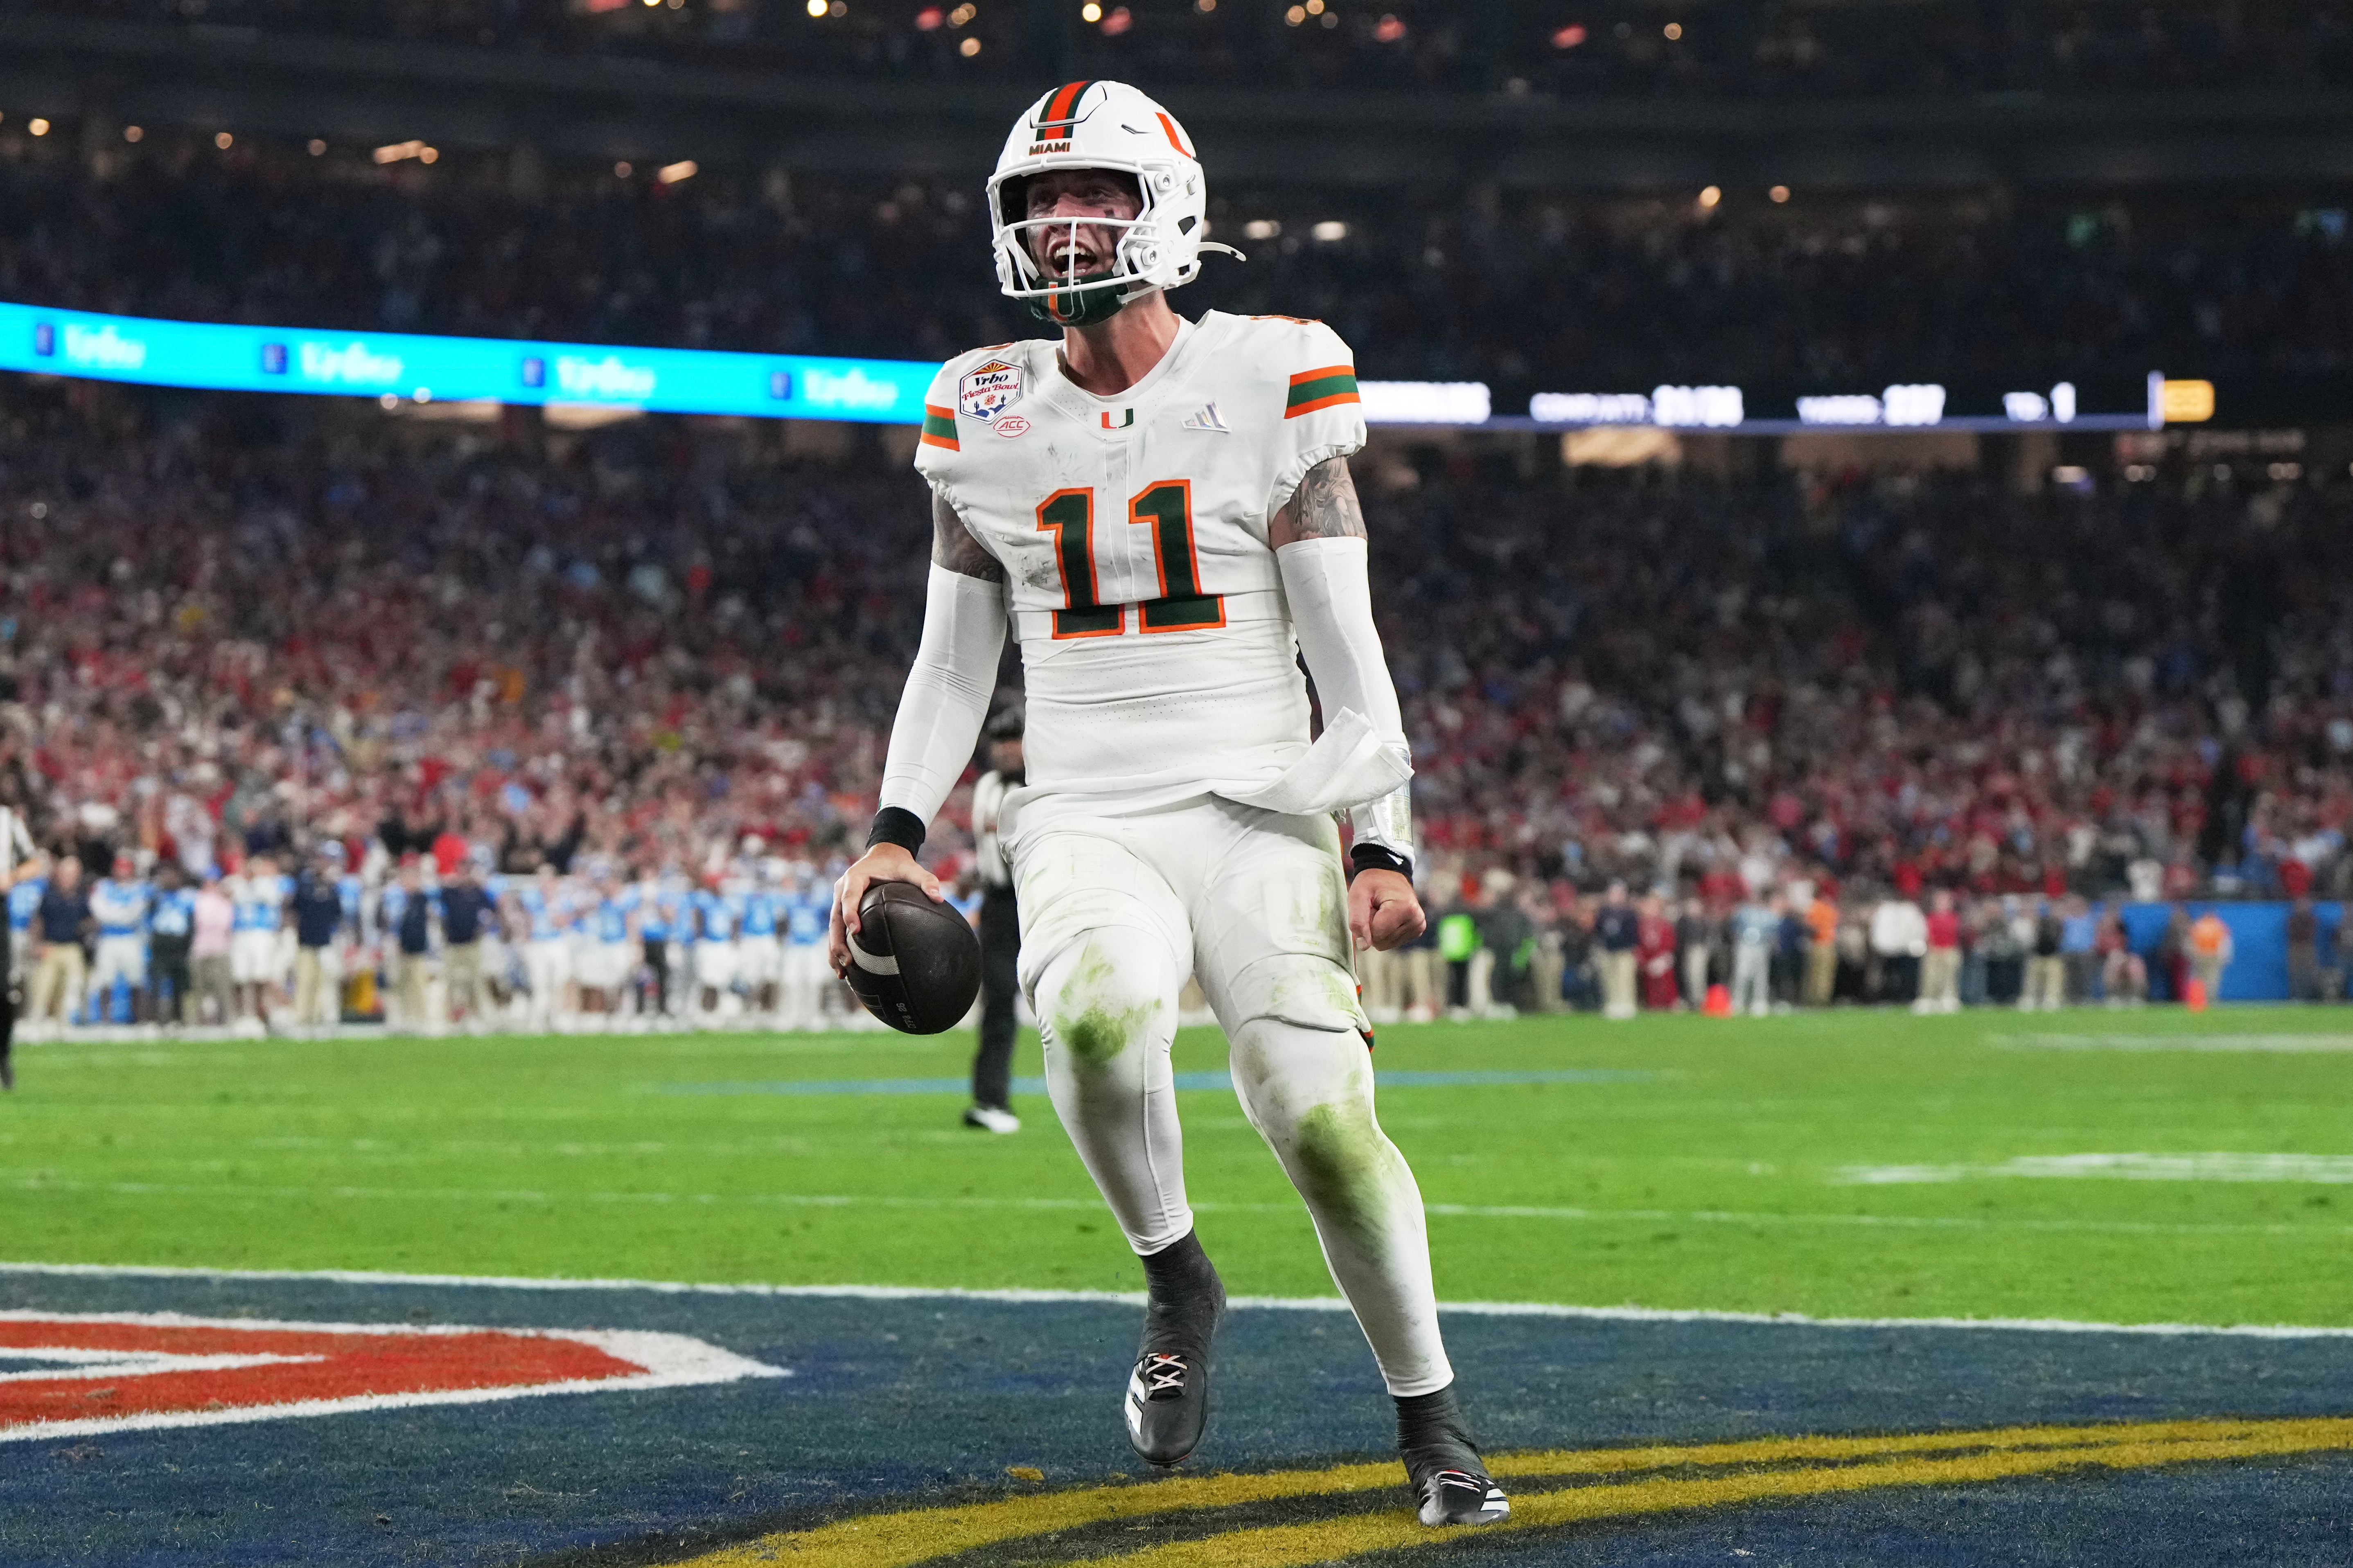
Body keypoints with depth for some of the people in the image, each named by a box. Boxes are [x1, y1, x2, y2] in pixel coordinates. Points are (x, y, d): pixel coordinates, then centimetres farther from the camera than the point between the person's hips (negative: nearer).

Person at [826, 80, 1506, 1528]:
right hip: (1084, 822, 2)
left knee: (1323, 1119, -17)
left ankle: (1434, 1421, 6)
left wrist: (1381, 845, -8)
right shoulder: (987, 417, 9)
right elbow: (955, 659, 16)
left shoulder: (1268, 384, 0)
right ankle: (1176, 1277, -6)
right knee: (1102, 1012, -33)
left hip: (1256, 813, -1)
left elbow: (1346, 648, 0)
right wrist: (896, 832, 4)